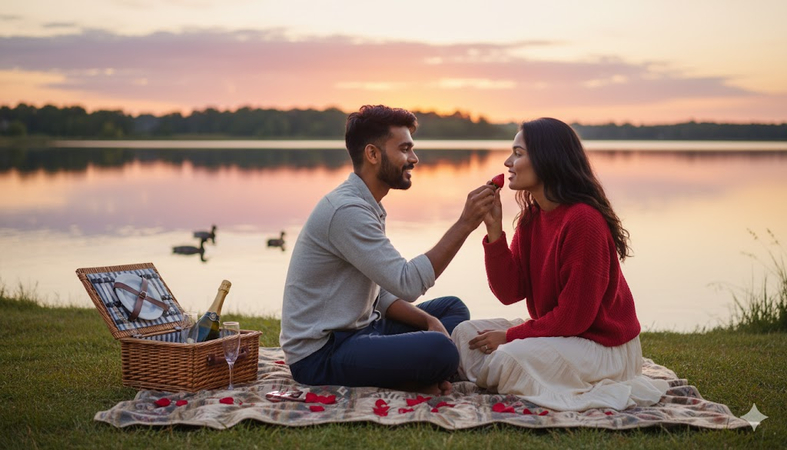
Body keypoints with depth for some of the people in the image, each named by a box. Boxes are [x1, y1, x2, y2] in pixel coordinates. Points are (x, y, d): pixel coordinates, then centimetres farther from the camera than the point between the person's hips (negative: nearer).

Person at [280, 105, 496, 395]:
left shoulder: (367, 207, 15)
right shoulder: (346, 210, -18)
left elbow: (382, 293, 14)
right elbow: (408, 284, -22)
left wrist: (429, 321, -2)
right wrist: (465, 224, -20)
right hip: (320, 355, -11)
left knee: (453, 310, 13)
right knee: (439, 350, -30)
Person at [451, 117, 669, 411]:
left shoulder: (583, 219, -23)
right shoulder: (531, 216, 3)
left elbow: (574, 315, -21)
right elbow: (509, 293, -2)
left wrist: (510, 336, -14)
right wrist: (494, 230, -12)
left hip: (604, 343, -9)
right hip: (556, 331, 9)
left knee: (509, 359, -28)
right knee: (466, 334, -1)